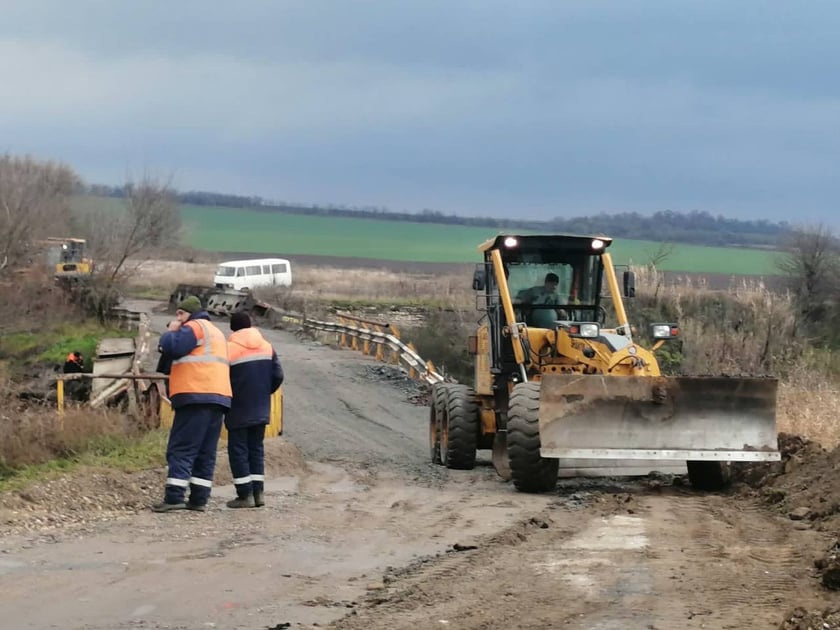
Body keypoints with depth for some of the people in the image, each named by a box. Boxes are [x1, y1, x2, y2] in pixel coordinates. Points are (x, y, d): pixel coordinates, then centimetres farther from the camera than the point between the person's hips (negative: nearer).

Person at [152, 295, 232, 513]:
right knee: (206, 452, 8)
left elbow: (172, 348, -13)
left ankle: (174, 497, -17)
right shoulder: (216, 333, 28)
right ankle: (199, 499, 6)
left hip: (196, 397, -9)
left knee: (181, 449, -10)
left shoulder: (194, 327, -2)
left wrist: (170, 332, 4)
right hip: (218, 397, 9)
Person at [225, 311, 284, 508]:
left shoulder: (229, 349, -12)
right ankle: (258, 492, 9)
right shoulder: (266, 347, 5)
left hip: (238, 411, -5)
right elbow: (278, 376, 4)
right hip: (261, 409, 5)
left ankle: (245, 495, -3)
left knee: (238, 450, 1)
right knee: (256, 448, 13)